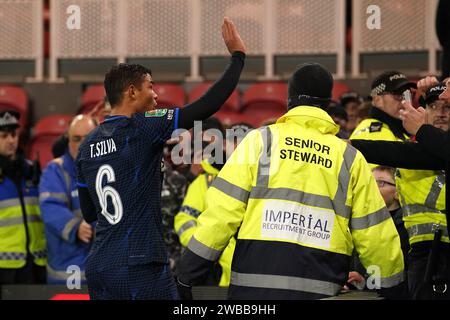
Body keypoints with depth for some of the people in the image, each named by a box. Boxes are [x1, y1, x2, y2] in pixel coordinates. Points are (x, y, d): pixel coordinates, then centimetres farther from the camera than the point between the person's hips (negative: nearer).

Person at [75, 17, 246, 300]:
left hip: (99, 267, 7)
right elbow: (208, 105, -10)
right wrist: (238, 55, 1)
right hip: (140, 268, -7)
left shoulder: (88, 146, 12)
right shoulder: (142, 128, -8)